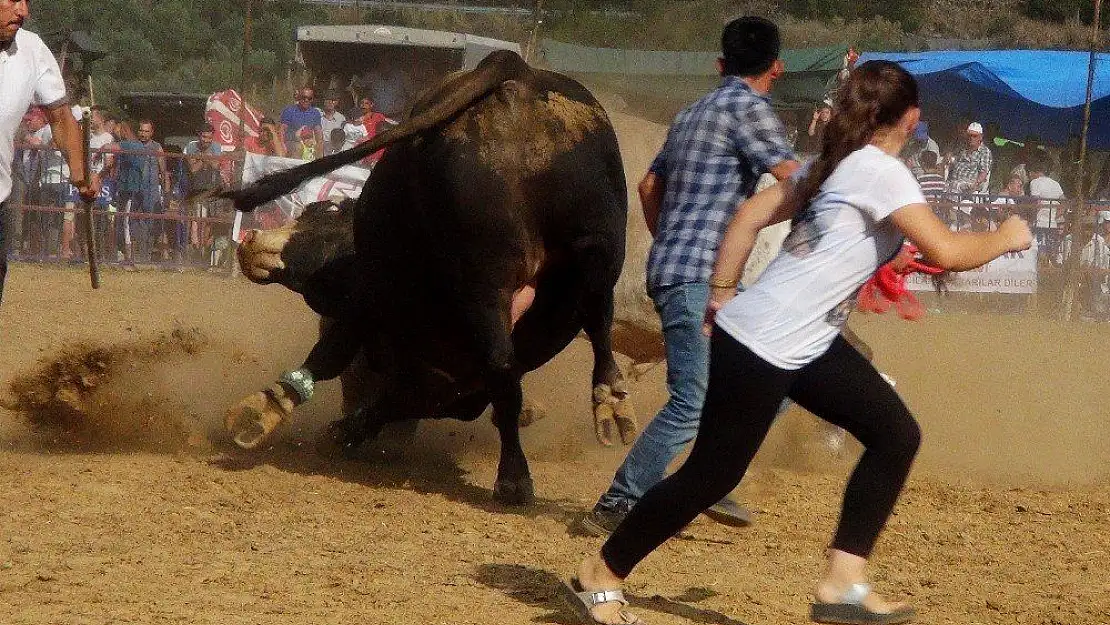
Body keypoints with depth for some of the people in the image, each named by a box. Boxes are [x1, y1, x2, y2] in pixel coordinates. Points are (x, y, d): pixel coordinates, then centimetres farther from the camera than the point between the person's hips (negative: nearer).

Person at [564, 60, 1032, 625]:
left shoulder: (834, 165, 12)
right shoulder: (881, 171, -15)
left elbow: (750, 214, 15)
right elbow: (946, 252, -24)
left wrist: (721, 293, 18)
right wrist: (1005, 238, -6)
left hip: (809, 345, 10)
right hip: (759, 346, -10)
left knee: (895, 435, 5)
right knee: (711, 476, -2)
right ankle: (599, 578, 13)